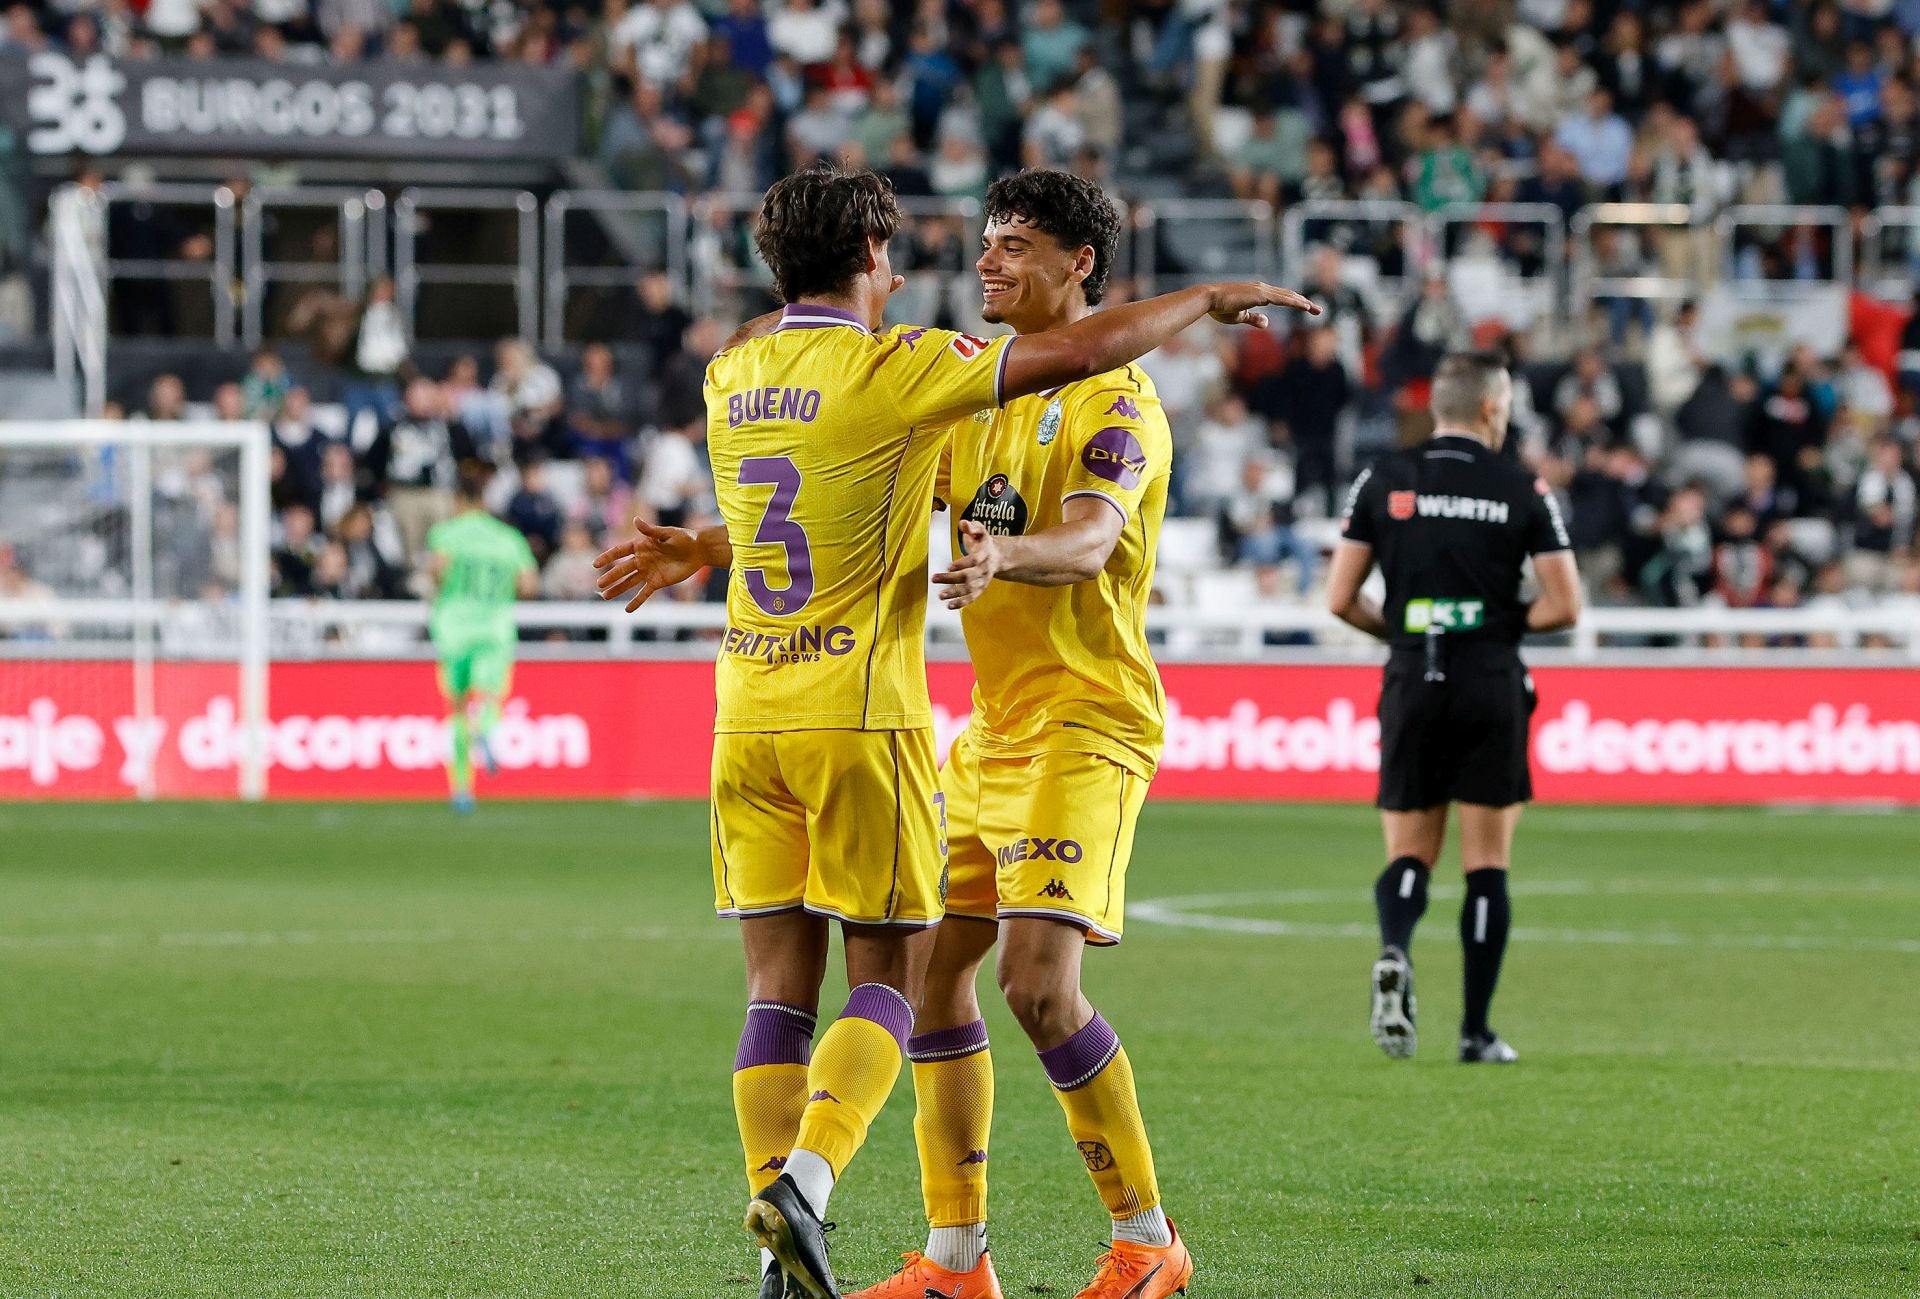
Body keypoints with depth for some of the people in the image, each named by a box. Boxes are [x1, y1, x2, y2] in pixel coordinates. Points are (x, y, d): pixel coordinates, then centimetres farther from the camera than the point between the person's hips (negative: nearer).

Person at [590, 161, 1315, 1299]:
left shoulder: (733, 374, 7)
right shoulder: (893, 369, -10)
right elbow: (1079, 352, -9)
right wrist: (1210, 300, 4)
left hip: (751, 720, 6)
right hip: (864, 719, -6)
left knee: (780, 986, 5)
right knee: (891, 980, 2)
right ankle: (806, 1181, -20)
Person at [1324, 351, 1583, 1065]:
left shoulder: (1383, 480, 3)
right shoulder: (1523, 490, -2)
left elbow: (1341, 598, 1)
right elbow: (1564, 606, -4)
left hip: (1411, 685, 1)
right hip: (1491, 683, -1)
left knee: (1409, 854, 10)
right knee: (1487, 865, 6)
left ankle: (1394, 951, -22)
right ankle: (1476, 1030, 5)